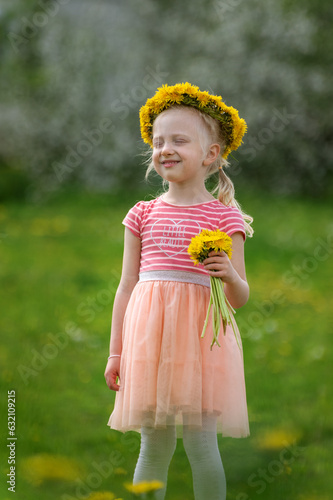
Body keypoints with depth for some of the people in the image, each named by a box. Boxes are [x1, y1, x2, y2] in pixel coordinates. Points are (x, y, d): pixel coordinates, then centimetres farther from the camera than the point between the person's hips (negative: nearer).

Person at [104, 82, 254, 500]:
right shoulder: (143, 214, 9)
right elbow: (126, 287, 13)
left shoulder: (224, 216, 1)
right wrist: (116, 352, 11)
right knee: (154, 446, 6)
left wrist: (230, 276, -19)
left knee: (200, 443, -3)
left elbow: (240, 298, 3)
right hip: (148, 337, 3)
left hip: (198, 336, -2)